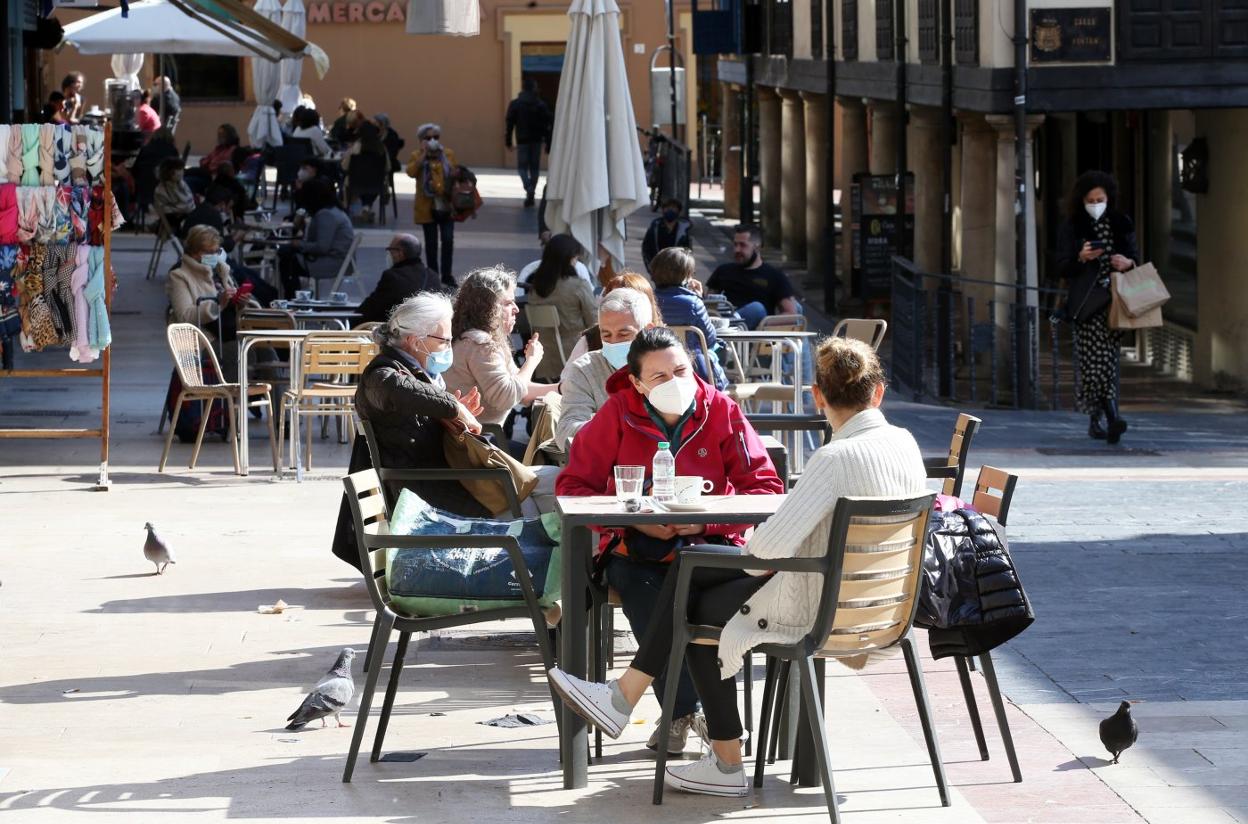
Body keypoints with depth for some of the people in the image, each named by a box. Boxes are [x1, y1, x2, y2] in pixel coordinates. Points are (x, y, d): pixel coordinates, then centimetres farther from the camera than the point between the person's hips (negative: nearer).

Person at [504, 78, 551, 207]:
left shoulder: (515, 104, -2)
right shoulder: (541, 104, 2)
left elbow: (510, 124, -3)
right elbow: (547, 125, 0)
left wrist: (508, 141, 3)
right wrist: (548, 144, 3)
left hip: (522, 140, -2)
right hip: (537, 140, 2)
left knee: (522, 166, 5)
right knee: (534, 167, 11)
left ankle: (528, 189, -20)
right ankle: (531, 193, 12)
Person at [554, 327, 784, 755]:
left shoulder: (721, 410, -1)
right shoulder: (617, 414, -4)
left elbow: (765, 487, -3)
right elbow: (573, 485, -3)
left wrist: (707, 520, -18)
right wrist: (636, 520, -16)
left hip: (709, 541, 0)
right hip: (636, 544, 0)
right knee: (644, 592, -35)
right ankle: (680, 709, -19)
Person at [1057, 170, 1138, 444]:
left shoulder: (1121, 224, 11)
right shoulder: (1071, 228, 3)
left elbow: (1136, 256, 14)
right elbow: (1063, 267, 0)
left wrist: (1128, 263, -9)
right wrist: (1081, 258, -20)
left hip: (1115, 300, 3)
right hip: (1087, 303, -3)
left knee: (1108, 358, 4)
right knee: (1098, 359, -13)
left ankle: (1095, 419, 12)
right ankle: (1111, 415, -20)